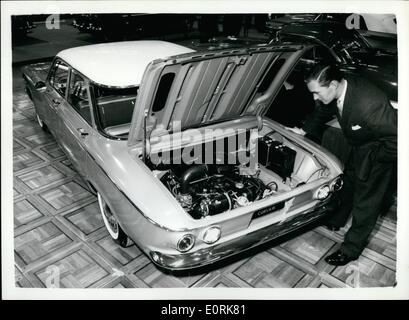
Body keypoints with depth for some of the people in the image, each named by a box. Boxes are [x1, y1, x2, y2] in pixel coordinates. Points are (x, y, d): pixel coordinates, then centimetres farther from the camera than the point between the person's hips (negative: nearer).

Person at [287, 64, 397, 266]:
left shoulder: (369, 104, -42)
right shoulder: (338, 90, -17)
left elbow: (396, 137, -34)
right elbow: (324, 112, 7)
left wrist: (374, 159, -22)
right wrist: (304, 130, 9)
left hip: (377, 152, -8)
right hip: (357, 146, 8)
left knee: (365, 202, 5)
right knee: (347, 185, 27)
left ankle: (351, 249, 22)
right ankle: (337, 221, 52)